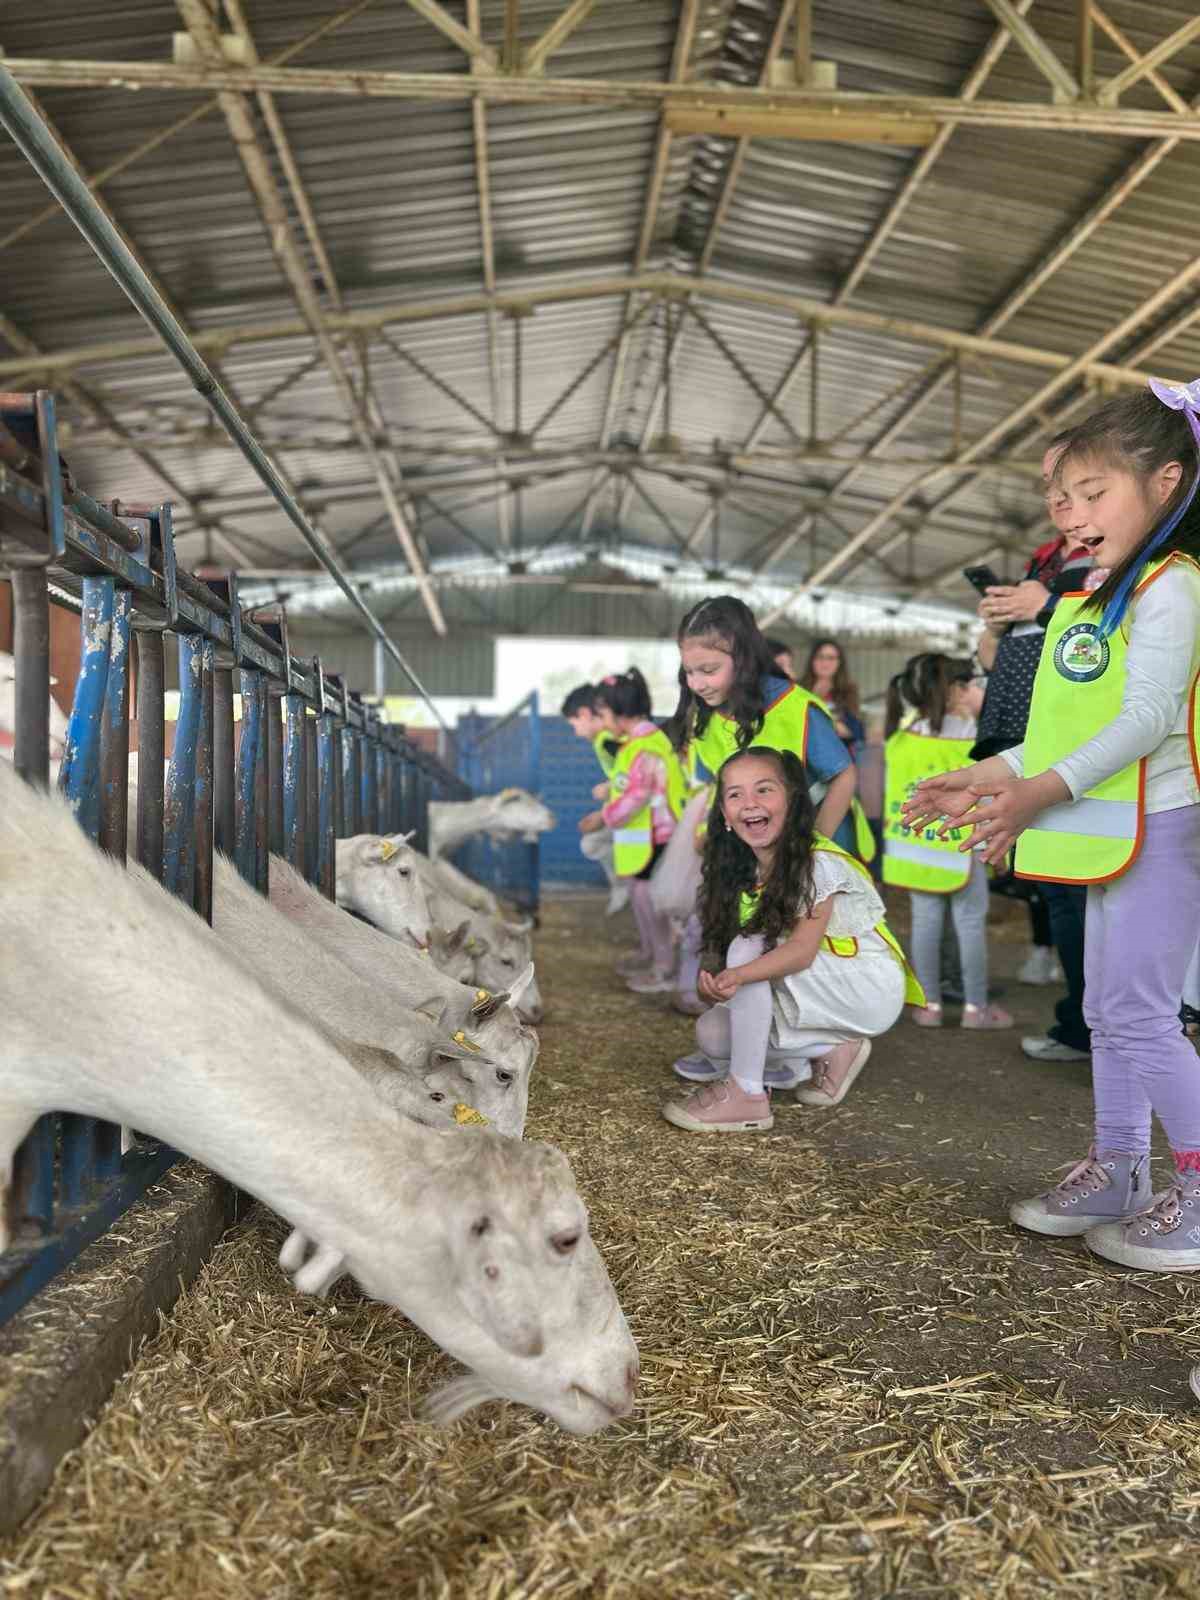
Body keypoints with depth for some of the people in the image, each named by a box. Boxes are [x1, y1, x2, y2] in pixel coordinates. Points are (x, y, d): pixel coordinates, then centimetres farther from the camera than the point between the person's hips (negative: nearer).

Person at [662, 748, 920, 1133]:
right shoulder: (746, 871, 1)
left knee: (749, 948, -28)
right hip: (818, 991, 8)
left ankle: (746, 1093, -21)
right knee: (711, 1034, -8)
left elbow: (802, 950, -33)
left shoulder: (819, 863, -22)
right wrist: (718, 983, -22)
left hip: (871, 992, -8)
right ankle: (830, 1051, 6)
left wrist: (738, 975, -49)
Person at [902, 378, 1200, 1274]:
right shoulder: (1099, 598, 18)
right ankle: (1118, 1172, 25)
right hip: (1111, 833, 10)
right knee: (1108, 1010, 14)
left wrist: (1044, 790, -27)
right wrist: (999, 775, 12)